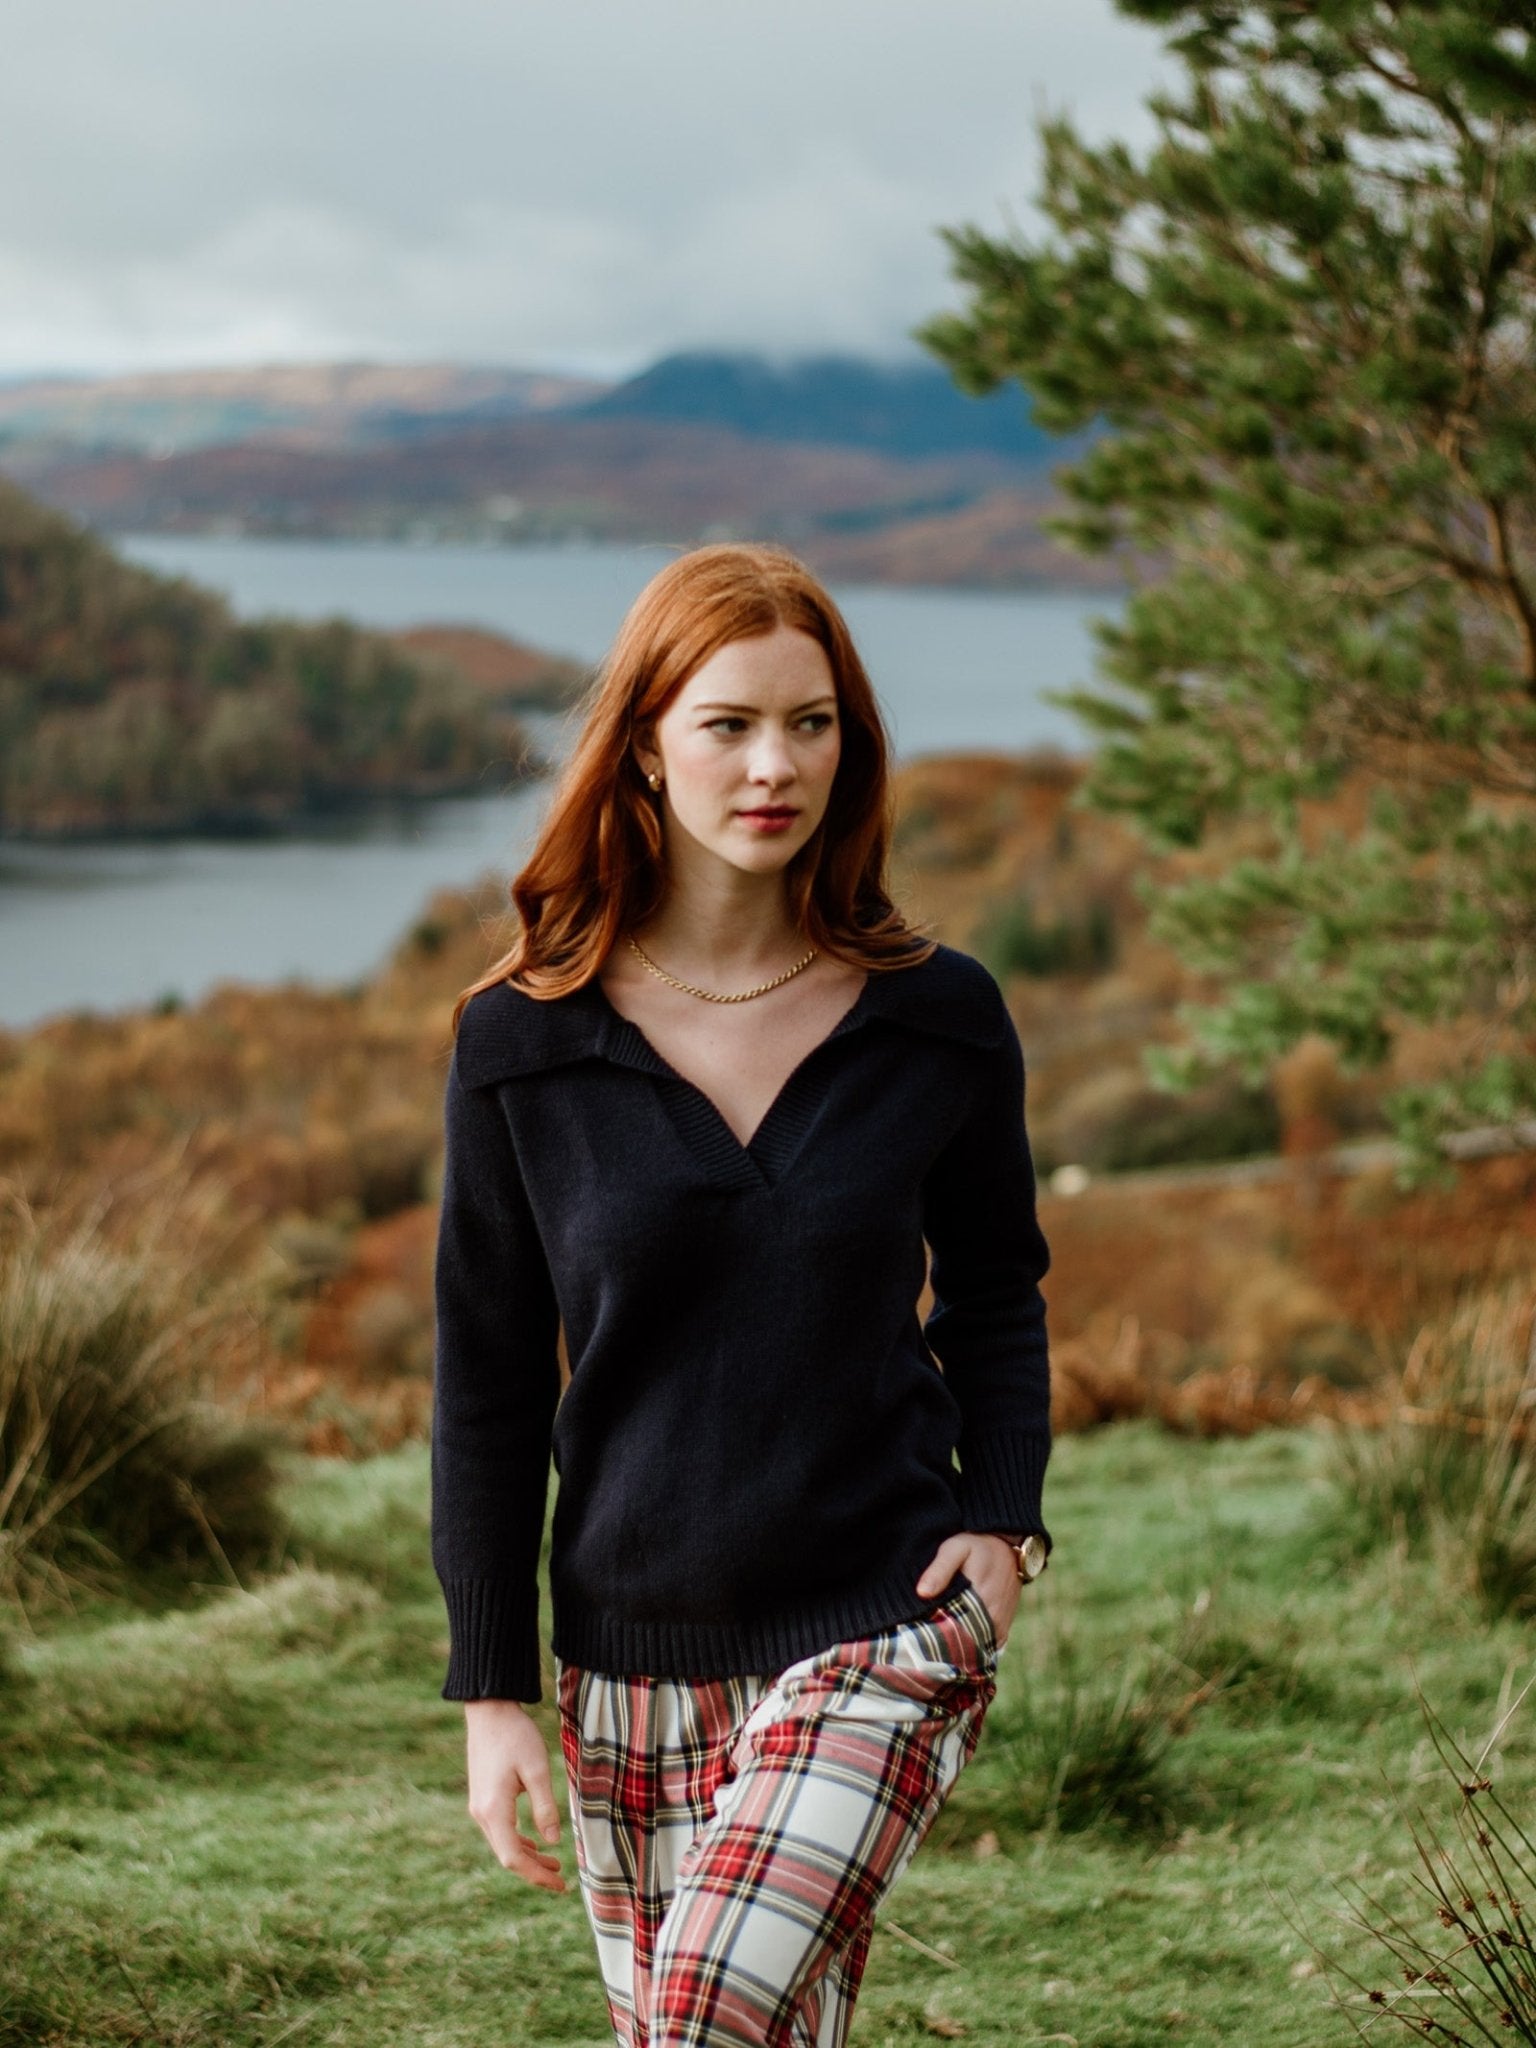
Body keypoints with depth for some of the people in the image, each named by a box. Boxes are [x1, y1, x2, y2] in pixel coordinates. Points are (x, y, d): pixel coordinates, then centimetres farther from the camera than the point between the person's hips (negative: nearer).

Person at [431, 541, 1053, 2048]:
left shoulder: (939, 1020, -3)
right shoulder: (522, 1045, -4)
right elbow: (486, 1384, 1)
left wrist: (1003, 1517, -3)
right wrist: (492, 1690, 0)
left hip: (878, 1636, -2)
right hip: (633, 1657, 2)